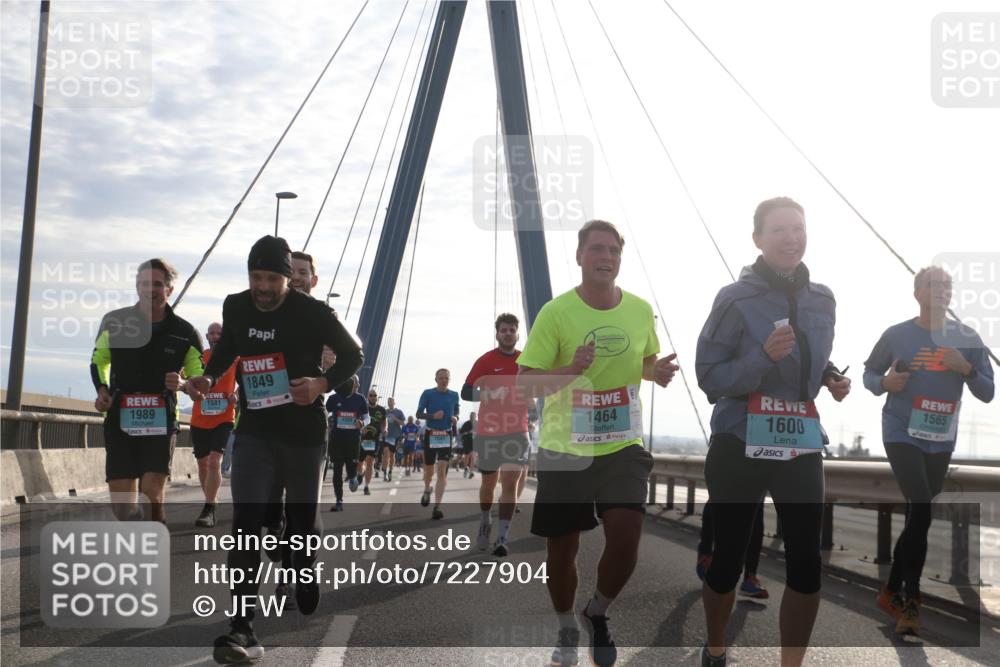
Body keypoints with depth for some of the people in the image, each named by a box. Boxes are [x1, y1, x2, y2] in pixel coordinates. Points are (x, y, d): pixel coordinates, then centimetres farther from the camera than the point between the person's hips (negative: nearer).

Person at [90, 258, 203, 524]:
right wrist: (101, 389, -1)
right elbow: (98, 360, 18)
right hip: (120, 422, 2)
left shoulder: (185, 333, -2)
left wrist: (183, 384, -16)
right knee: (121, 503, -3)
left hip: (161, 422, -1)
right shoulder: (114, 322, 1)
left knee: (151, 492, -17)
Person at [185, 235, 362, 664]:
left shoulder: (312, 311, -13)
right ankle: (243, 629, -15)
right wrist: (209, 377, 1)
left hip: (304, 431, -2)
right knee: (246, 523, -12)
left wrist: (323, 383, -22)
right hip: (254, 431, 2)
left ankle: (307, 599, 40)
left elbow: (353, 355, -3)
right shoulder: (235, 308, 0)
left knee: (302, 519, 12)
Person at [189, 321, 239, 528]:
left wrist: (236, 395, -6)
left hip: (224, 419, -3)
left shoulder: (235, 358, 2)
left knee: (215, 461, -16)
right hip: (199, 420, 3)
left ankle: (208, 510, -17)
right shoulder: (198, 357, 3)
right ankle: (211, 505, 29)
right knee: (203, 463, 12)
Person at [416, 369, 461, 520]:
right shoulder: (428, 393, -4)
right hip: (431, 435, -1)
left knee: (442, 471, -11)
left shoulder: (454, 395, 4)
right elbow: (419, 413, -4)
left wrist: (455, 419, -6)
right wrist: (433, 416, -22)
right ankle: (427, 491, 46)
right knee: (429, 469, 12)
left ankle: (437, 507, -14)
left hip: (446, 436, 1)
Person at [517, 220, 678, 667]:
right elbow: (523, 384, -11)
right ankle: (567, 629, 36)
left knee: (626, 538, -13)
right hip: (563, 449, -2)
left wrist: (658, 371, -6)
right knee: (561, 550, 8)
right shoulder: (555, 312, -11)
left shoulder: (640, 310, 0)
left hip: (623, 446, 2)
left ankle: (598, 614, 18)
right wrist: (571, 370, -28)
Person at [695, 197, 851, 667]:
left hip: (801, 450, 4)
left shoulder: (822, 299, 5)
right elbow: (709, 378, -13)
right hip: (739, 448, -4)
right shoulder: (735, 299, -11)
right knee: (728, 559, 9)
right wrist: (763, 356, -26)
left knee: (806, 565, 1)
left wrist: (834, 380, 1)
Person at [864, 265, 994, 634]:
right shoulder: (896, 335, -5)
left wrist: (966, 369, -18)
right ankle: (911, 602, -10)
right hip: (902, 434, -4)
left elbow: (988, 393, 1)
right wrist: (885, 383, -15)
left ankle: (892, 590, 28)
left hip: (941, 441, 4)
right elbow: (868, 372, 7)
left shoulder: (968, 338, 0)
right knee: (922, 511, -18)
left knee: (917, 517, 12)